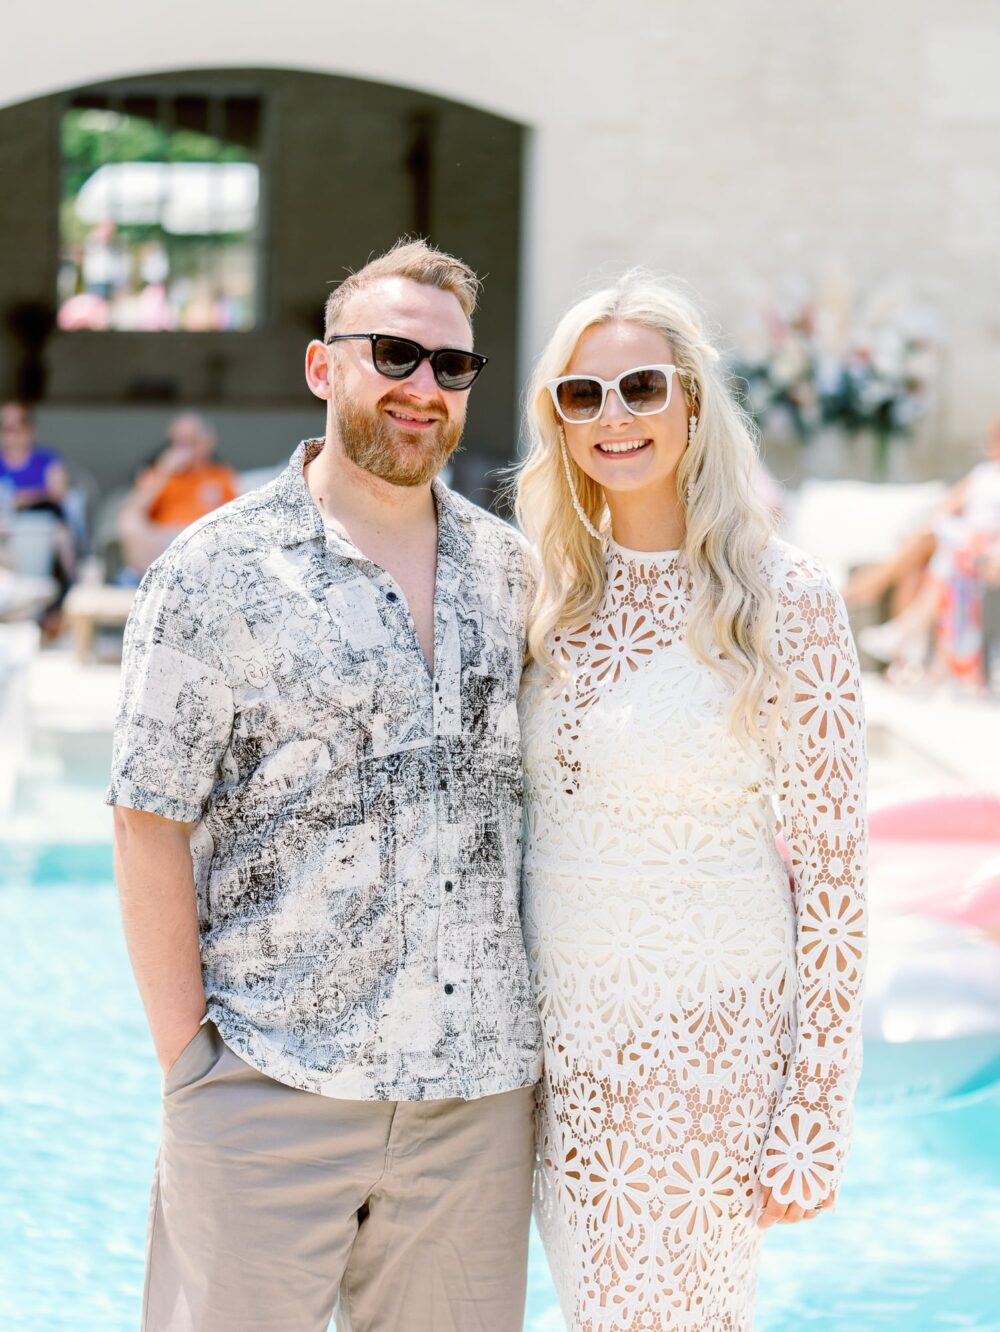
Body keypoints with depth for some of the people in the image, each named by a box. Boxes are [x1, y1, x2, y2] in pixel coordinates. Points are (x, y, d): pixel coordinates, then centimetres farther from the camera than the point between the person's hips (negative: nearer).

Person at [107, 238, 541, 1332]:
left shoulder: (511, 572, 10)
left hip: (480, 1095, 4)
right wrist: (187, 1059, -9)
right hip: (269, 1094, -4)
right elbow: (150, 824, -6)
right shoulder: (218, 573, -4)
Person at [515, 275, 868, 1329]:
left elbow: (831, 869, -10)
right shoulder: (554, 591, 5)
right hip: (559, 1024, 5)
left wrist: (815, 1115, -12)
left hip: (707, 1036, -5)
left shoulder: (783, 601, -11)